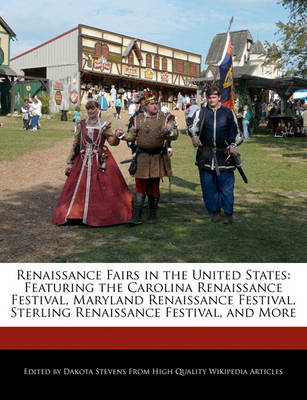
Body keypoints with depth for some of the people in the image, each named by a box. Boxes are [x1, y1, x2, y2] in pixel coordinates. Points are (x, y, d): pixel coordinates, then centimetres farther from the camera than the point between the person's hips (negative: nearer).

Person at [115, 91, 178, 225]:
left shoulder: (165, 118, 2)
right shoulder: (138, 119, 8)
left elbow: (175, 135, -5)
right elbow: (132, 135, 14)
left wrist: (168, 131, -27)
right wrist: (122, 135, -5)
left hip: (158, 157, -1)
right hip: (142, 157, 1)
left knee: (154, 187, 8)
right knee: (140, 187, -2)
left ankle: (153, 215, 21)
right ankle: (136, 216, 0)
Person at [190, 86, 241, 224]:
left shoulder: (228, 112, 7)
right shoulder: (202, 112, 10)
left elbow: (235, 131, 9)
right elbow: (194, 127, 2)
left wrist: (233, 145, -8)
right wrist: (194, 137, -20)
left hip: (224, 155, -1)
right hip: (206, 154, 2)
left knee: (226, 185, -1)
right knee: (208, 185, 4)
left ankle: (228, 213, 10)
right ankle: (214, 211, 17)